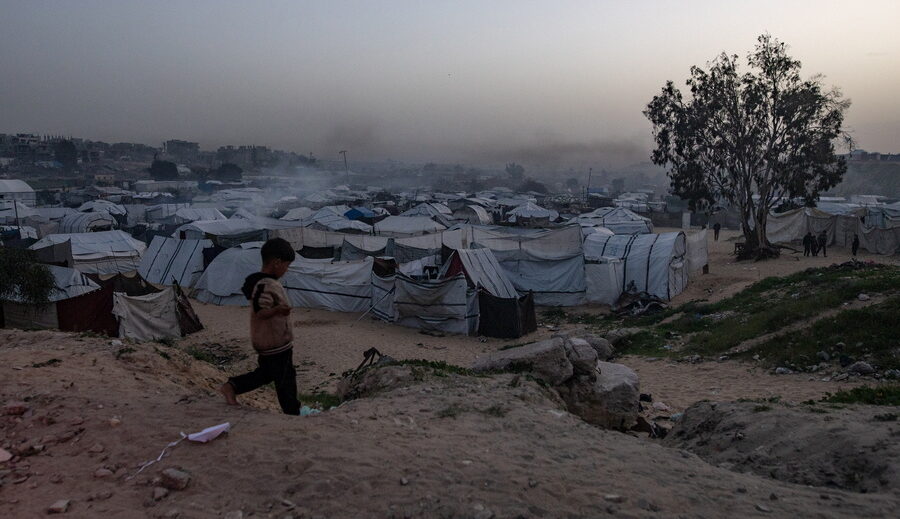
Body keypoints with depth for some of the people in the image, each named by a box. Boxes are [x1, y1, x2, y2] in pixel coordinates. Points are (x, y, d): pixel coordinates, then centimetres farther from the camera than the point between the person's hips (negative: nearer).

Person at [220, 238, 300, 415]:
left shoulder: (256, 280, 7)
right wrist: (277, 310, -49)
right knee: (285, 381, 3)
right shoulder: (267, 286, -25)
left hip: (264, 341, 10)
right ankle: (292, 413, 14)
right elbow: (260, 313, -32)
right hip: (277, 342, -10)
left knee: (266, 373, 24)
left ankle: (231, 386, 20)